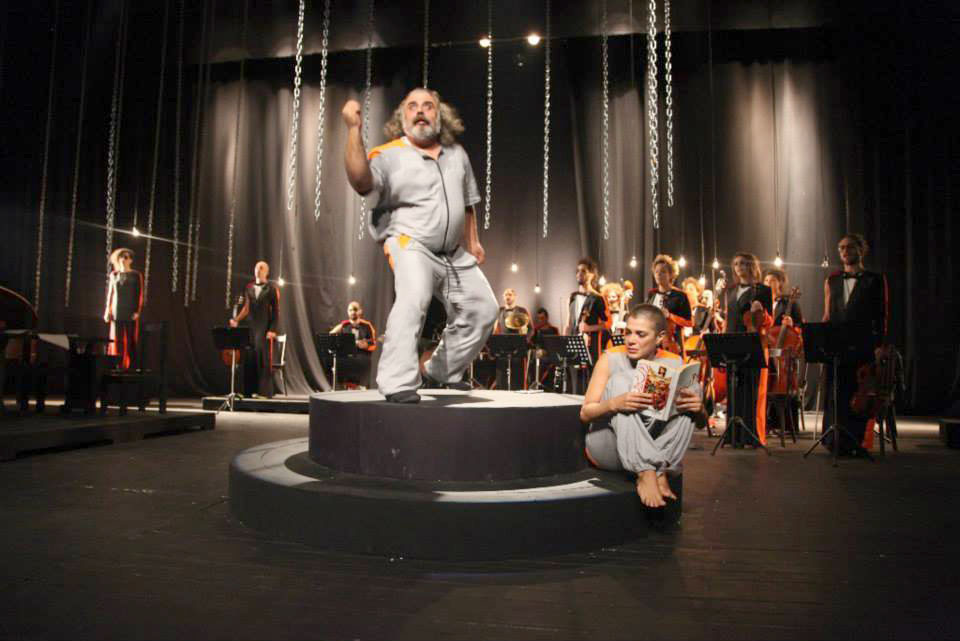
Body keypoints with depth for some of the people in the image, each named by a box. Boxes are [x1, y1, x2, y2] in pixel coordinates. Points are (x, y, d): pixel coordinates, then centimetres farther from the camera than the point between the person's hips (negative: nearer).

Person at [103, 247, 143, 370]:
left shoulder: (136, 275, 0)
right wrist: (107, 311, 6)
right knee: (117, 339, 1)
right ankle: (118, 365, 4)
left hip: (131, 312, -3)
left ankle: (132, 365, -1)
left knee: (131, 339, -3)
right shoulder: (114, 275, 10)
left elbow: (140, 295, -3)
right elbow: (110, 293, 12)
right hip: (116, 312, 3)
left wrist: (138, 311, -11)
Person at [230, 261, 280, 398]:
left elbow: (276, 311, -3)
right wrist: (236, 320, 7)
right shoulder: (249, 288, 13)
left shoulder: (272, 288, 1)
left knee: (263, 358, -5)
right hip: (251, 327, 4)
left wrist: (272, 330, -11)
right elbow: (246, 308, 20)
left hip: (265, 328, -4)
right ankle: (250, 391, 9)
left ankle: (264, 391, 1)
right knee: (249, 359, 2)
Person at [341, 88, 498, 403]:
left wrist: (472, 242, 23)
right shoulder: (389, 154, -8)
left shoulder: (456, 153, 11)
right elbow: (360, 180, -29)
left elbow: (467, 202, 23)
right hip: (411, 244, -7)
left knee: (482, 309, 12)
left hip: (455, 253, 7)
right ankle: (397, 383, -28)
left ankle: (441, 370, 29)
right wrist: (354, 129, -36)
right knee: (412, 301, -33)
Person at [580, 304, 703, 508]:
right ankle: (645, 475, -36)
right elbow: (585, 413, -12)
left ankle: (661, 472, -24)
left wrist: (698, 408, -24)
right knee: (620, 379, -25)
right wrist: (614, 404, -34)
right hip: (608, 446, -2)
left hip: (654, 447, 2)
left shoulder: (673, 364, -1)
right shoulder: (611, 359, -6)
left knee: (691, 387, -14)